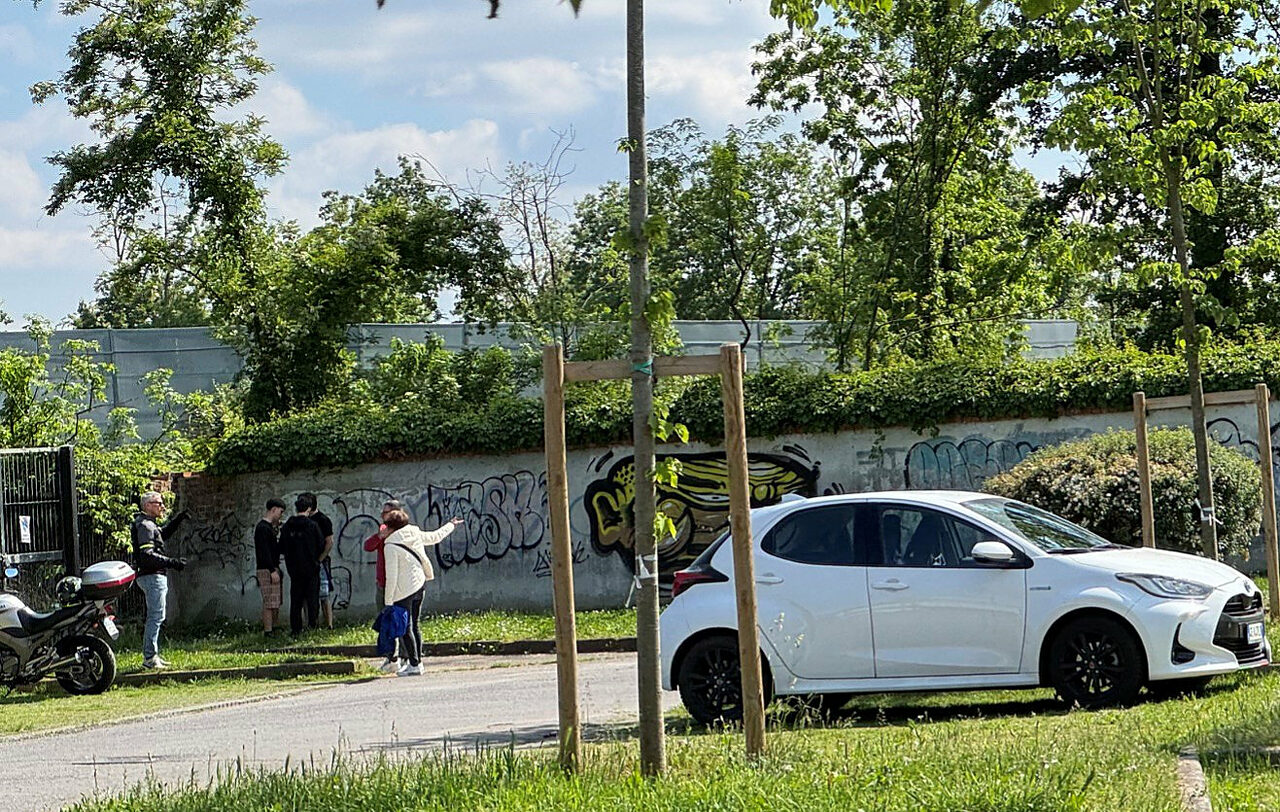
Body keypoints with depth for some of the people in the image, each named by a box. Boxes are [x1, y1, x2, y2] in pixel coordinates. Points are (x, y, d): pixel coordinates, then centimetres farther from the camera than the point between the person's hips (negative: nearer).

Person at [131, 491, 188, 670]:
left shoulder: (149, 524, 18)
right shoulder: (145, 526, -15)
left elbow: (163, 533, 40)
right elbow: (147, 555, -24)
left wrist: (178, 520, 28)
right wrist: (172, 563, -25)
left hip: (154, 576, 11)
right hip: (152, 576, -11)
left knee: (154, 617, 15)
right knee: (156, 616, -12)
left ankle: (152, 655, 20)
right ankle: (149, 657, -13)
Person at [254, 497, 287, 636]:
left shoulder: (270, 527, 18)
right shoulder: (263, 528, -13)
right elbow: (264, 552, -19)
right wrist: (272, 570, -22)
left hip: (273, 569, 10)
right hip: (266, 570, -10)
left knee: (276, 603, 11)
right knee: (270, 603, -10)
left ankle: (274, 629, 16)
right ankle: (268, 631, -10)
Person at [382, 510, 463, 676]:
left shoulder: (391, 546, -14)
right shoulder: (415, 534, 4)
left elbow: (392, 576, -16)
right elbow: (435, 537, 21)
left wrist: (388, 600, -11)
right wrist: (451, 525, 40)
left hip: (404, 590, -8)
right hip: (420, 584, 8)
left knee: (405, 628, -2)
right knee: (414, 625, 14)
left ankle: (414, 664, -4)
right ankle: (418, 661, 17)